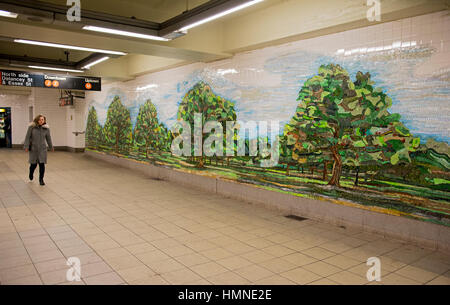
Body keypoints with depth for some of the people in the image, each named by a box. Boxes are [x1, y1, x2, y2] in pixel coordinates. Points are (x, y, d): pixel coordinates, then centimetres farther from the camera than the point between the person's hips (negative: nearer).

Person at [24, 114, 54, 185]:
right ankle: (31, 173, 42)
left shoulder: (46, 128, 0)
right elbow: (27, 137, -3)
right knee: (33, 164, 8)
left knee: (42, 164, -4)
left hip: (42, 149, 1)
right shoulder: (32, 127, -6)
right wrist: (26, 146, -8)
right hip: (33, 148, -1)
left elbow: (48, 138, 11)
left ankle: (41, 179, 7)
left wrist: (51, 147, 18)